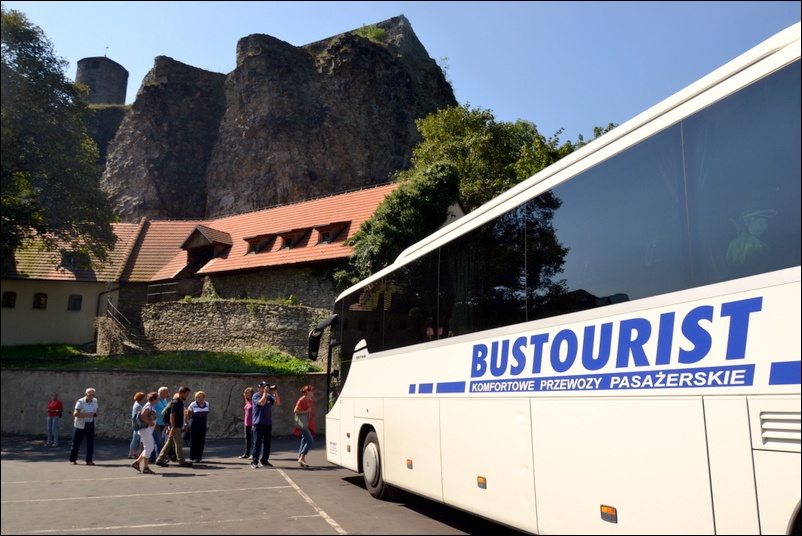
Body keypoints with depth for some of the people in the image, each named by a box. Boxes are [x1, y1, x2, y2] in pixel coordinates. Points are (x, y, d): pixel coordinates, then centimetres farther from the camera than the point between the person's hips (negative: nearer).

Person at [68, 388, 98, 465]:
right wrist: (87, 415, -29)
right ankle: (72, 460, 19)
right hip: (80, 425, -4)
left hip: (90, 425, 4)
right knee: (76, 443, 5)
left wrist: (95, 414, -1)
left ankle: (89, 460, 4)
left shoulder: (95, 401, 5)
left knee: (91, 442, -2)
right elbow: (75, 413, -24)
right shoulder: (80, 402, -13)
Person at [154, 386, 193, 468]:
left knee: (169, 443, 12)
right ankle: (182, 462, 3)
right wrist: (173, 427, -23)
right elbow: (172, 415, -20)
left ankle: (160, 460, 17)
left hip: (177, 426, 10)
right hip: (175, 427, -10)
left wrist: (183, 424, 22)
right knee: (179, 444, -3)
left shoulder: (180, 402, 13)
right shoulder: (176, 402, -16)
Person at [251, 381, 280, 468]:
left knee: (266, 443, 9)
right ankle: (254, 462, -4)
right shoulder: (256, 395, -4)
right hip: (259, 423, -6)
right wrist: (265, 392, -16)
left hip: (268, 423, 6)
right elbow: (261, 403, -22)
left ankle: (264, 461, 17)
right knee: (257, 443, -6)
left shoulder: (269, 396, 13)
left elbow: (278, 403, 5)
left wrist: (275, 393, -3)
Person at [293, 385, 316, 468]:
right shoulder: (301, 400, -12)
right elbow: (295, 411, -17)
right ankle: (302, 458, -12)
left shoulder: (311, 401, 14)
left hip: (309, 425, 9)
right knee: (310, 441, -15)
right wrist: (306, 411, -20)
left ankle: (300, 460, 14)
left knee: (304, 441, 10)